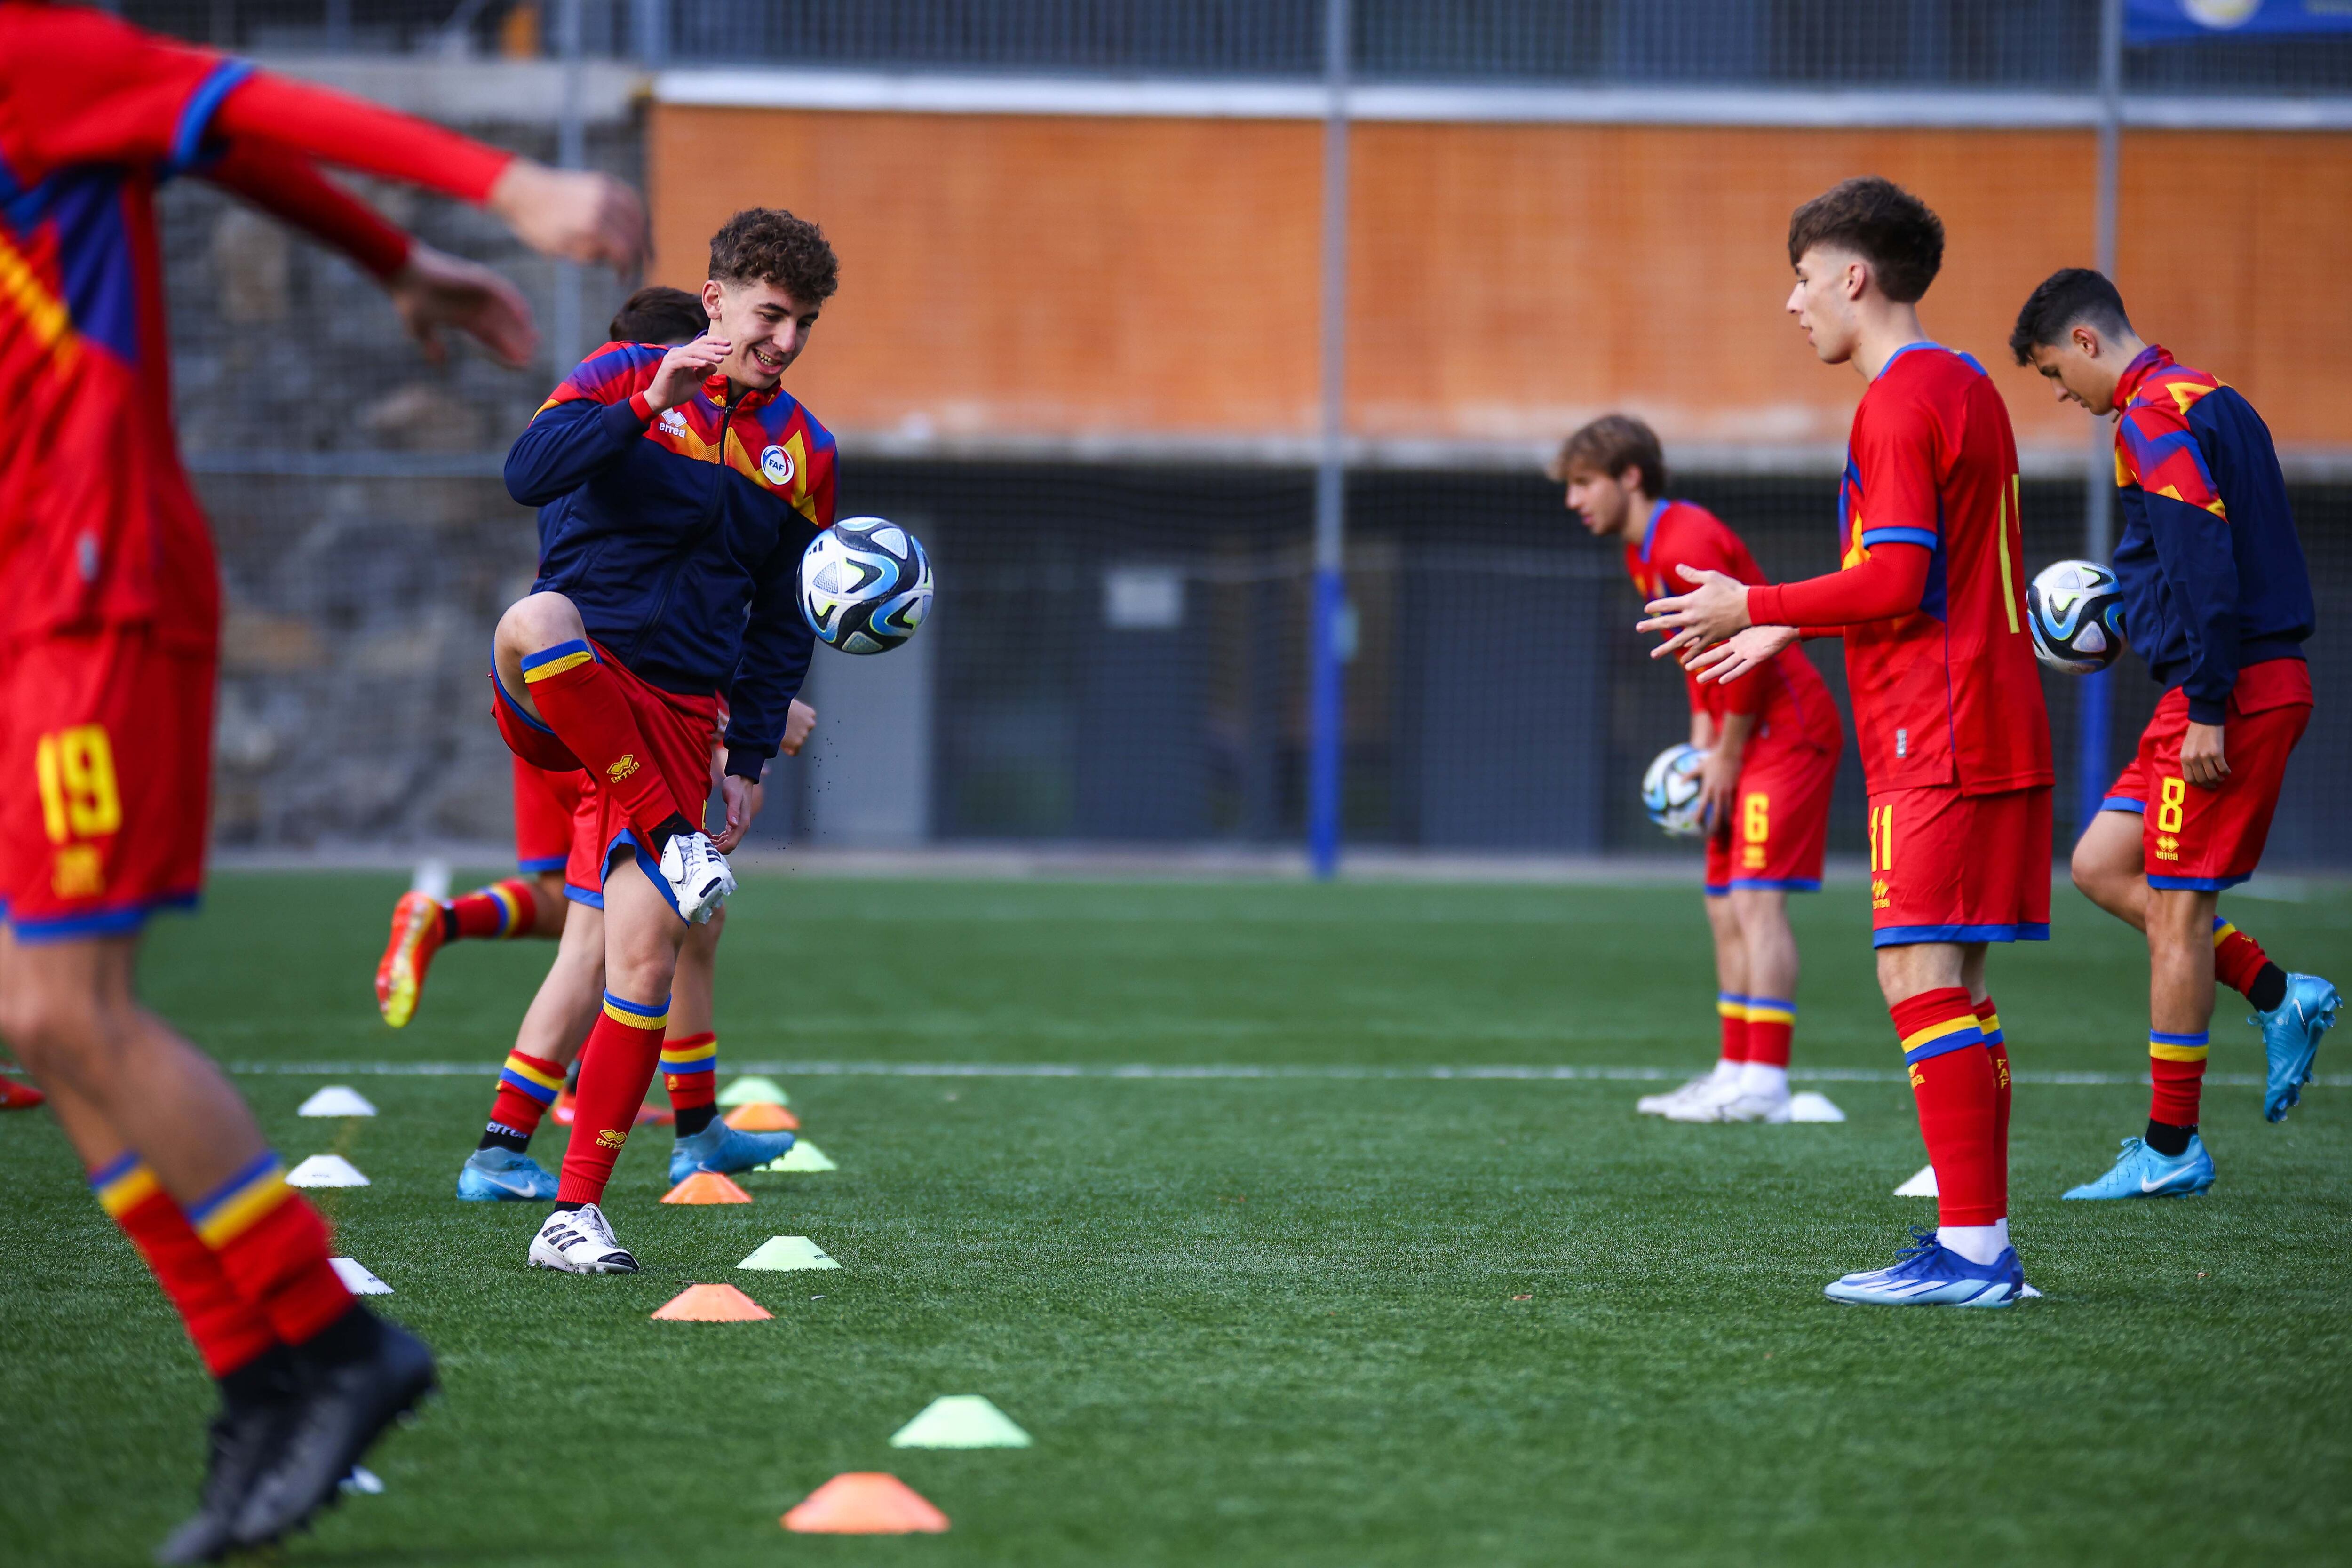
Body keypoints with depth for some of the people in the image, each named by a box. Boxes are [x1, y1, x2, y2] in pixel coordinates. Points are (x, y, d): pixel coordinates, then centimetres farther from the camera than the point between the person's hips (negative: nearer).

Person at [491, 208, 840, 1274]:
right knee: (538, 620, -41)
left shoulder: (803, 455, 13)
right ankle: (669, 841, -32)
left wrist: (749, 763, 12)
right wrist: (649, 406, -26)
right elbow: (529, 474, -17)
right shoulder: (626, 379, 1)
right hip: (560, 702, -4)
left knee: (645, 955, -7)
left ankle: (577, 1213, 0)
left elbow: (782, 626, 19)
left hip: (679, 712, 4)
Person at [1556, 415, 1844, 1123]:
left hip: (1788, 731, -11)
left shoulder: (1689, 543, -19)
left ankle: (1764, 1085, -19)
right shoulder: (1643, 556, 13)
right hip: (1746, 739, 11)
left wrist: (1727, 756, -14)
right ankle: (1736, 1072, 14)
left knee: (1756, 897, -15)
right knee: (1726, 905, 10)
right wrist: (1702, 739, 9)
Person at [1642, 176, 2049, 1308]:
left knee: (1919, 973, -12)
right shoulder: (1965, 388, 19)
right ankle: (1978, 1243, 10)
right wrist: (1787, 631, 25)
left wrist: (1754, 608, -8)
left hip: (1936, 744, -10)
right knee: (1953, 985, 10)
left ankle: (1971, 1247, -16)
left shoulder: (1899, 404, -12)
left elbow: (1896, 580, -19)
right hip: (1995, 734, 10)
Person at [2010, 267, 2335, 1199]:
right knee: (2099, 865, 13)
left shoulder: (2155, 417, -14)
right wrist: (2131, 597, 26)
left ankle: (2170, 1149, 1)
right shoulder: (2210, 400, 17)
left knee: (2175, 908, -4)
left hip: (2230, 692, -10)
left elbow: (2207, 568, -22)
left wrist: (2207, 711, -22)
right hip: (2264, 682, 10)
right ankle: (2280, 999, 11)